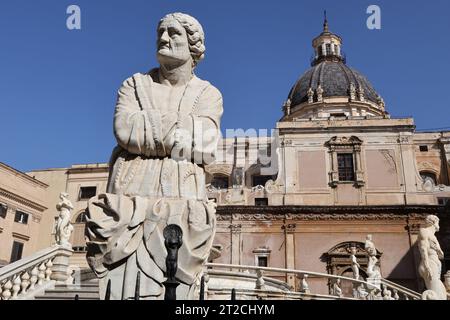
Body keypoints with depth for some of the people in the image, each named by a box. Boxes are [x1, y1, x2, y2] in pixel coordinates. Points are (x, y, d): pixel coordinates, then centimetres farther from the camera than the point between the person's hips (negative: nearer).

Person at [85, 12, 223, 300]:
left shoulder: (209, 94, 11)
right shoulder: (135, 85, 13)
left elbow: (206, 146, -7)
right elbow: (124, 129, -7)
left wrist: (146, 127, -4)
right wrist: (184, 131, -5)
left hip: (181, 199, 0)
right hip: (131, 195, 1)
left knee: (172, 289, -7)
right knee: (125, 286, -8)